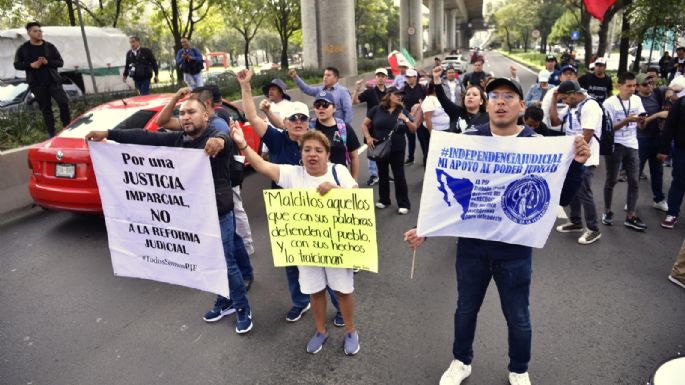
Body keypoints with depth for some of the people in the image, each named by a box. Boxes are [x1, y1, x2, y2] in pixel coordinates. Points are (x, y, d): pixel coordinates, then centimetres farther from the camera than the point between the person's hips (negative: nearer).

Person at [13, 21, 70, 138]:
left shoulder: (50, 46, 4)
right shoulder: (23, 49, 4)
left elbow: (60, 62, 3)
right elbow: (17, 65, 6)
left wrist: (47, 62, -15)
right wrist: (31, 65, -12)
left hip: (53, 81, 0)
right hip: (37, 84, 0)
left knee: (64, 103, -13)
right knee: (45, 109, 6)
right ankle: (51, 133, 13)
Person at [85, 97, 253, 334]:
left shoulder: (215, 136, -14)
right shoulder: (177, 139, 5)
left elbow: (224, 140, -38)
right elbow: (145, 137, -3)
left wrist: (219, 141, -63)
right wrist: (108, 134, -14)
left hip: (218, 215, -6)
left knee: (226, 263, 3)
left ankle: (243, 310, 22)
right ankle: (224, 301, 39)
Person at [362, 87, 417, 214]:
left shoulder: (403, 111, 1)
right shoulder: (377, 109, -2)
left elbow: (414, 129, 0)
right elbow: (364, 124, 3)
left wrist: (406, 120, -16)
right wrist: (368, 137, -10)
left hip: (397, 149, -1)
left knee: (399, 176, 1)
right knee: (382, 175, 15)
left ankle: (403, 204, 10)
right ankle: (383, 200, 31)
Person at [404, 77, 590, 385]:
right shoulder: (468, 141, -6)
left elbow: (561, 198, -4)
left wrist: (576, 164, -20)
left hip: (515, 250, 0)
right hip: (472, 246, 1)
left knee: (518, 317, 17)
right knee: (466, 309, 19)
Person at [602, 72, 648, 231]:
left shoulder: (637, 100, 5)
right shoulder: (609, 103, -11)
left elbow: (641, 126, 8)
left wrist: (642, 120, -15)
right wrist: (627, 120, -23)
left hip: (632, 145, 5)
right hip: (615, 145, -5)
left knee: (634, 181, 3)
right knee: (611, 180, 7)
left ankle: (631, 217, 9)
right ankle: (607, 211, 23)